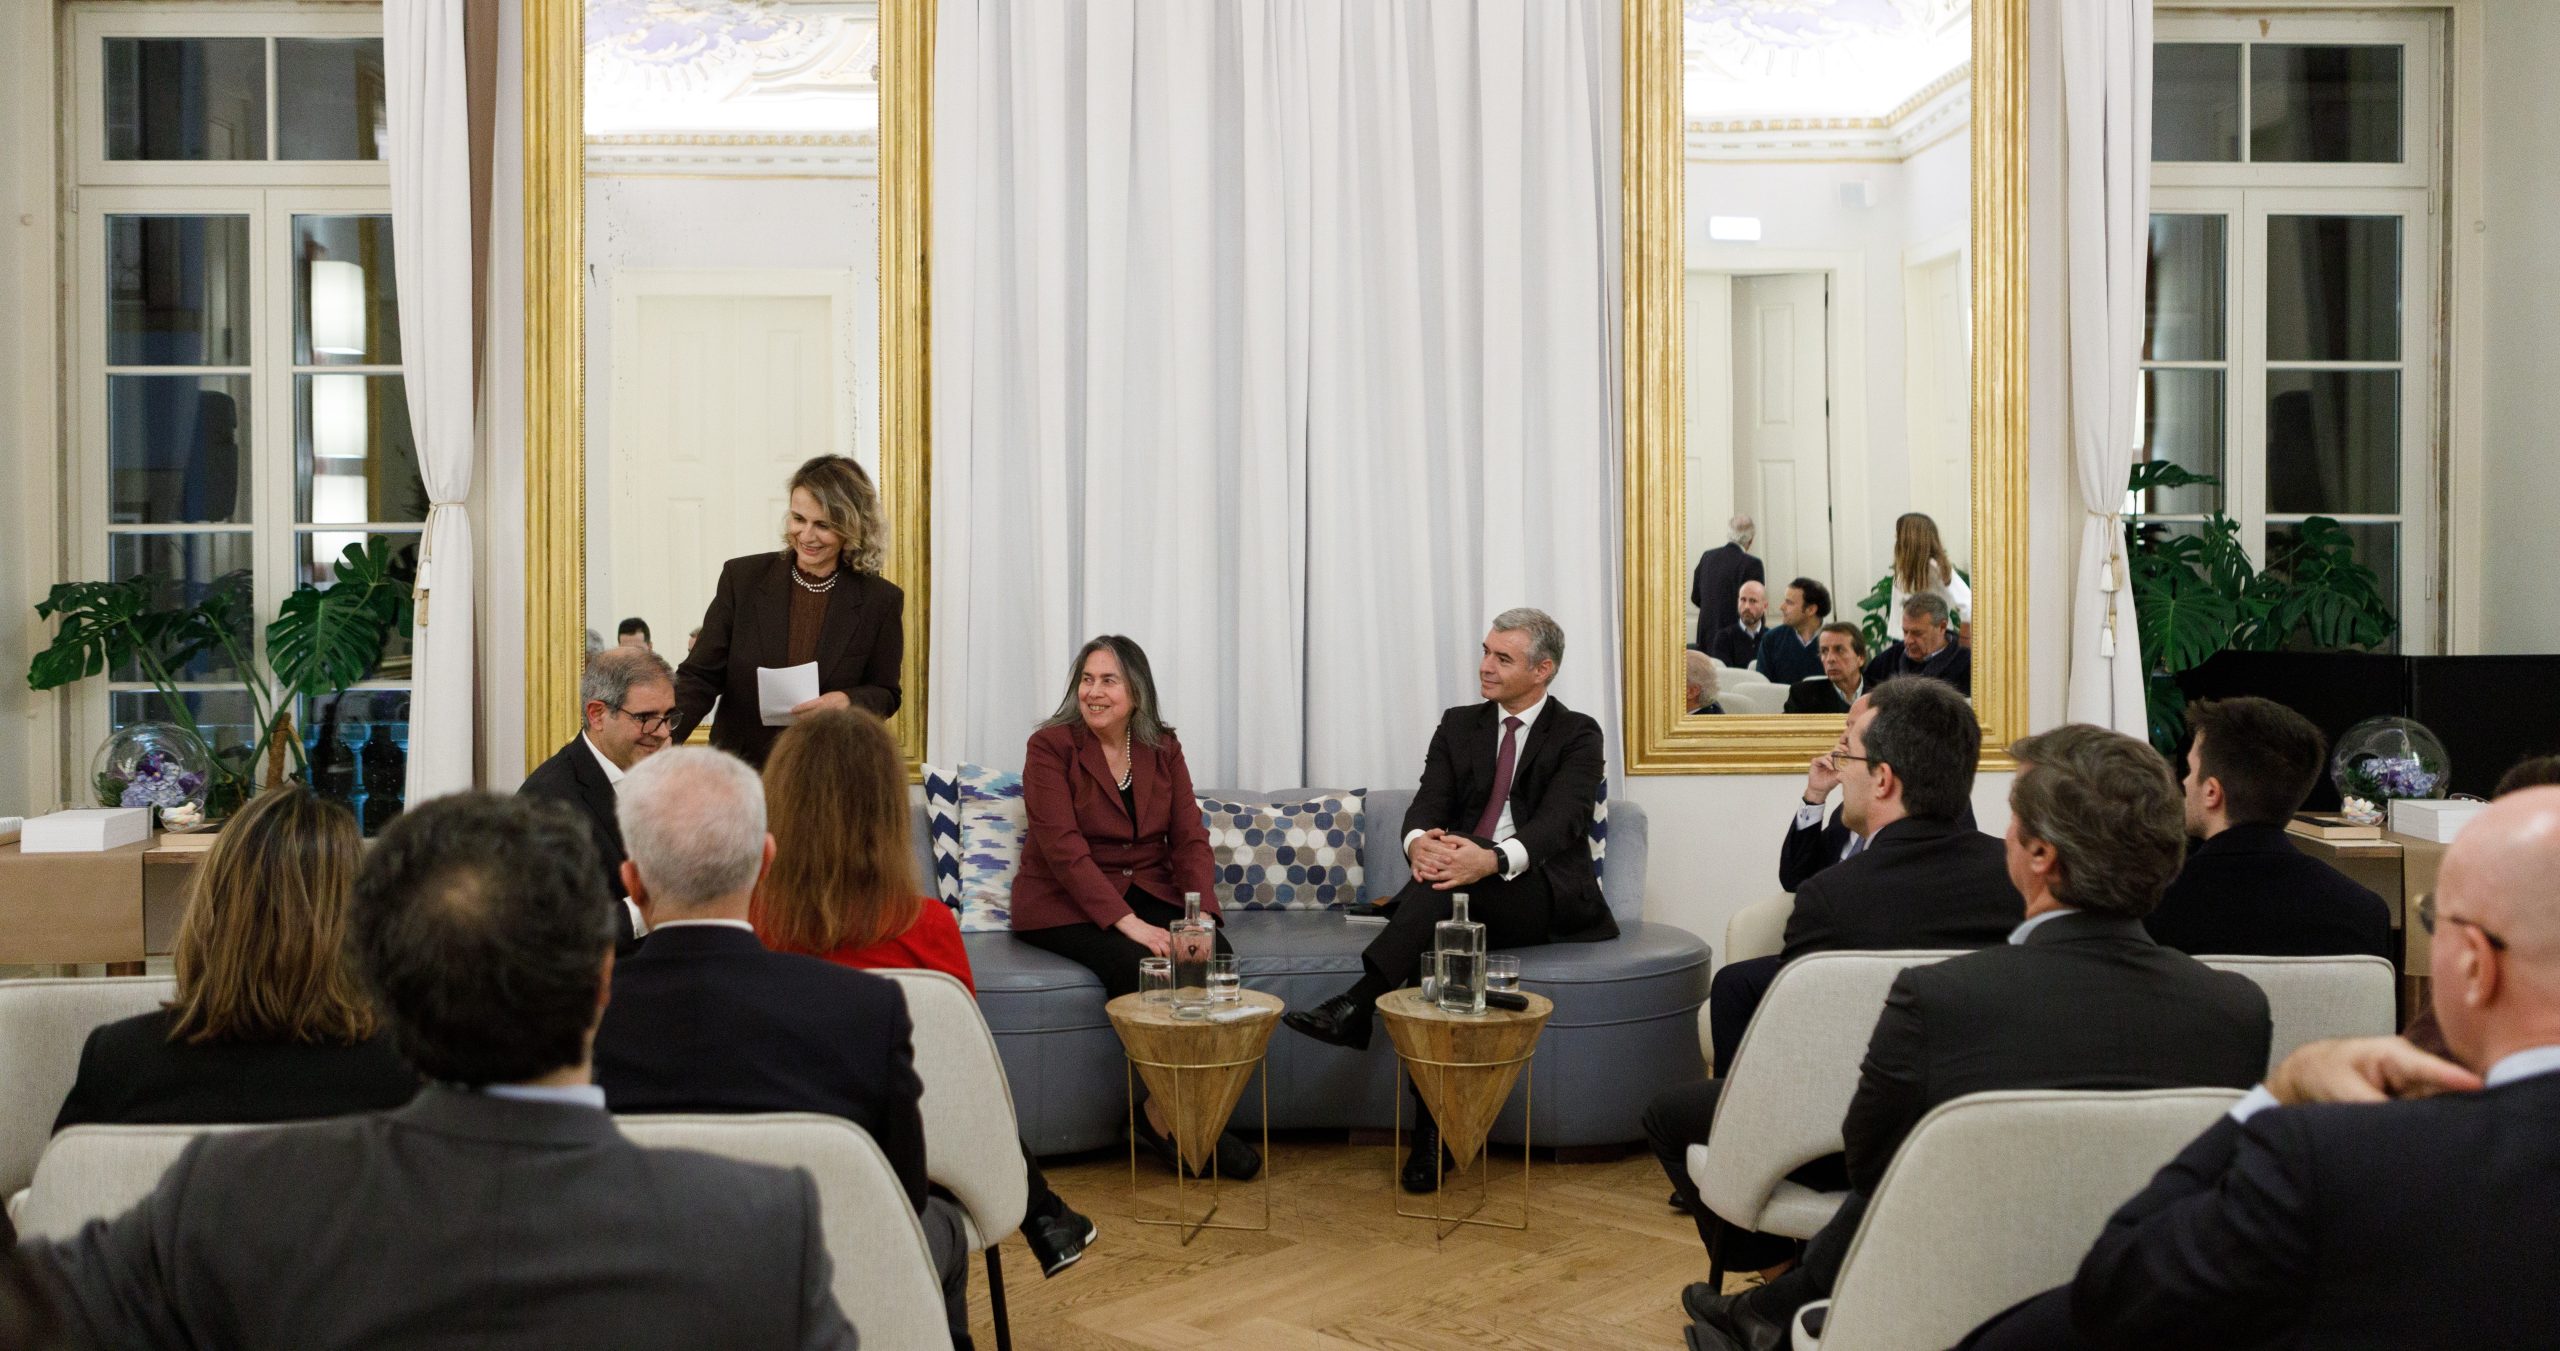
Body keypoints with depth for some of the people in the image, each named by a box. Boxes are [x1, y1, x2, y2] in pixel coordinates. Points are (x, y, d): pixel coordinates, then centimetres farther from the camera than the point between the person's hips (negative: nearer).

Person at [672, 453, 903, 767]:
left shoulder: (881, 601, -2)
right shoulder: (742, 578, 0)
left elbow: (886, 694, 7)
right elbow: (699, 676, 0)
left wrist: (845, 701, -15)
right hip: (739, 767, 0)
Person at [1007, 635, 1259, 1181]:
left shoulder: (1163, 748, 8)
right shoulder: (1050, 746, -7)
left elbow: (1190, 838, 1)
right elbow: (1064, 848, -17)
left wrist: (1201, 913, -18)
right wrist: (1127, 923, -26)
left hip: (1145, 892, 4)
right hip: (1063, 903, -4)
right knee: (1138, 966, -32)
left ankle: (1164, 1113, -13)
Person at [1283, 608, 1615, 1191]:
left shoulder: (1577, 735, 3)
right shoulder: (1458, 726, 17)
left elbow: (1560, 821, -15)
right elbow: (1428, 804, 3)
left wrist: (1490, 859, -37)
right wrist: (1419, 841, -25)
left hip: (1542, 896, -3)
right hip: (1458, 888, 3)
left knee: (1454, 879, -36)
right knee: (1429, 945, -32)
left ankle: (1359, 1001, -40)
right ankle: (1434, 1129, -30)